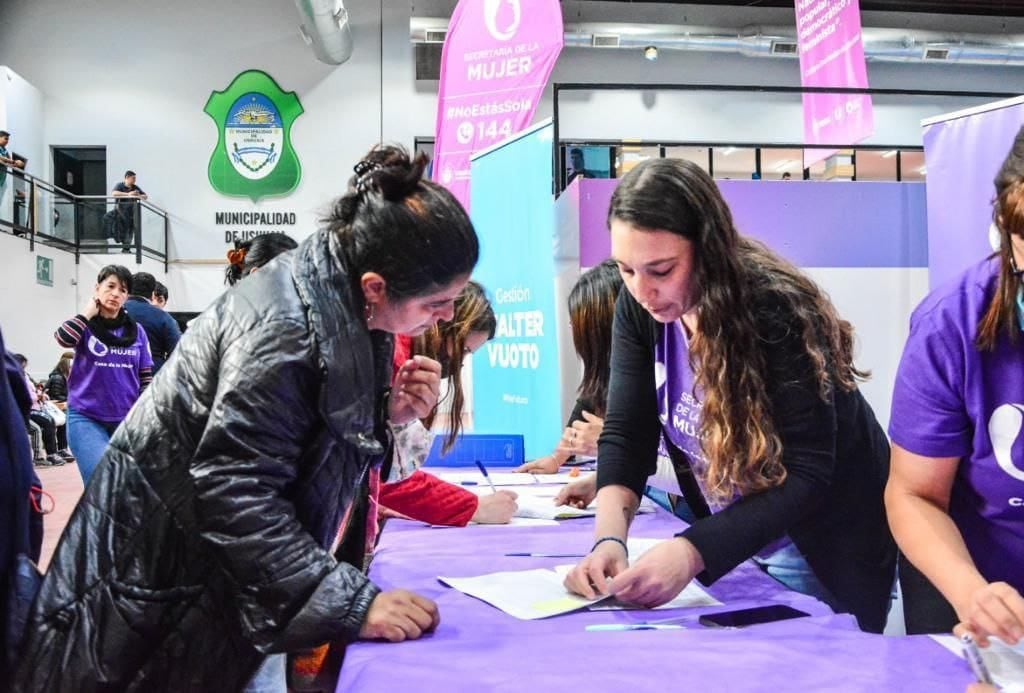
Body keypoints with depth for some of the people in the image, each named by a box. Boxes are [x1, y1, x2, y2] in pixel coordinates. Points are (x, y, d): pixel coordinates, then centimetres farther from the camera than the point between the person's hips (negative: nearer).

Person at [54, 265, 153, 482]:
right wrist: (89, 312, -10)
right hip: (87, 418, -3)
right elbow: (63, 338, -24)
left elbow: (146, 378, 8)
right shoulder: (84, 326, 0)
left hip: (127, 420, 3)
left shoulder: (136, 331, 6)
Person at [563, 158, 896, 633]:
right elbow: (626, 436, -13)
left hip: (826, 543, -5)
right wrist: (609, 538, -30)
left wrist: (691, 551, -42)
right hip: (728, 540, 5)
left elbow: (805, 474, -31)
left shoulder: (776, 313, -28)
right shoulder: (639, 311, -12)